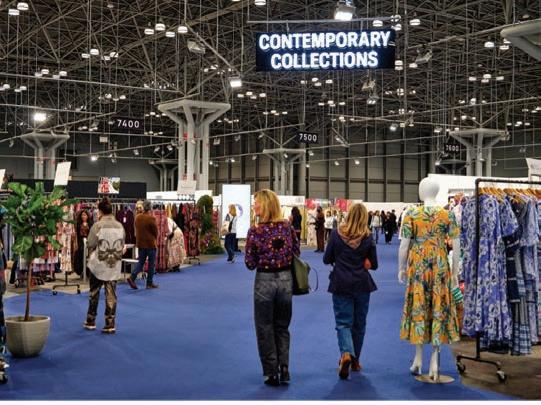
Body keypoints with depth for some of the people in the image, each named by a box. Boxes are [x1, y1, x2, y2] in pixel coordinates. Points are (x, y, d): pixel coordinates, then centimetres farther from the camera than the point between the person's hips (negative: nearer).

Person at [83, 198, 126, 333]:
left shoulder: (97, 226, -12)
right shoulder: (120, 226, -2)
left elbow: (90, 245, -5)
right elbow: (122, 246, 4)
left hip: (98, 265, -2)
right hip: (115, 266, 2)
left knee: (94, 293, 14)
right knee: (111, 294, 5)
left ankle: (90, 321, 24)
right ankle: (110, 324, 5)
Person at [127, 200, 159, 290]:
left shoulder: (137, 217, 1)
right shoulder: (151, 218, -16)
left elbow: (136, 230, 9)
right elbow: (156, 231, -8)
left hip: (140, 243, 5)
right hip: (150, 243, -5)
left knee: (140, 262, 15)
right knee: (151, 264, 7)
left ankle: (132, 277, -4)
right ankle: (149, 283, 11)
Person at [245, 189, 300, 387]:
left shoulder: (255, 231, -14)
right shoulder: (287, 226, -3)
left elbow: (250, 264, -10)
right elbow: (296, 253, 5)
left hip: (264, 281, -3)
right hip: (285, 279, 3)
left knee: (265, 328, 11)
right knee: (282, 326, 19)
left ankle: (271, 373, 15)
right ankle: (284, 368, 12)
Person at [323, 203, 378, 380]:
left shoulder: (336, 234, -6)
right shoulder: (368, 237, -5)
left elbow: (327, 259, 0)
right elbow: (373, 264, 2)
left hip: (341, 284, -1)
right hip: (362, 285, 1)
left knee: (343, 322, 3)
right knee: (359, 323, 15)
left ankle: (346, 354, -22)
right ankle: (355, 360, 26)